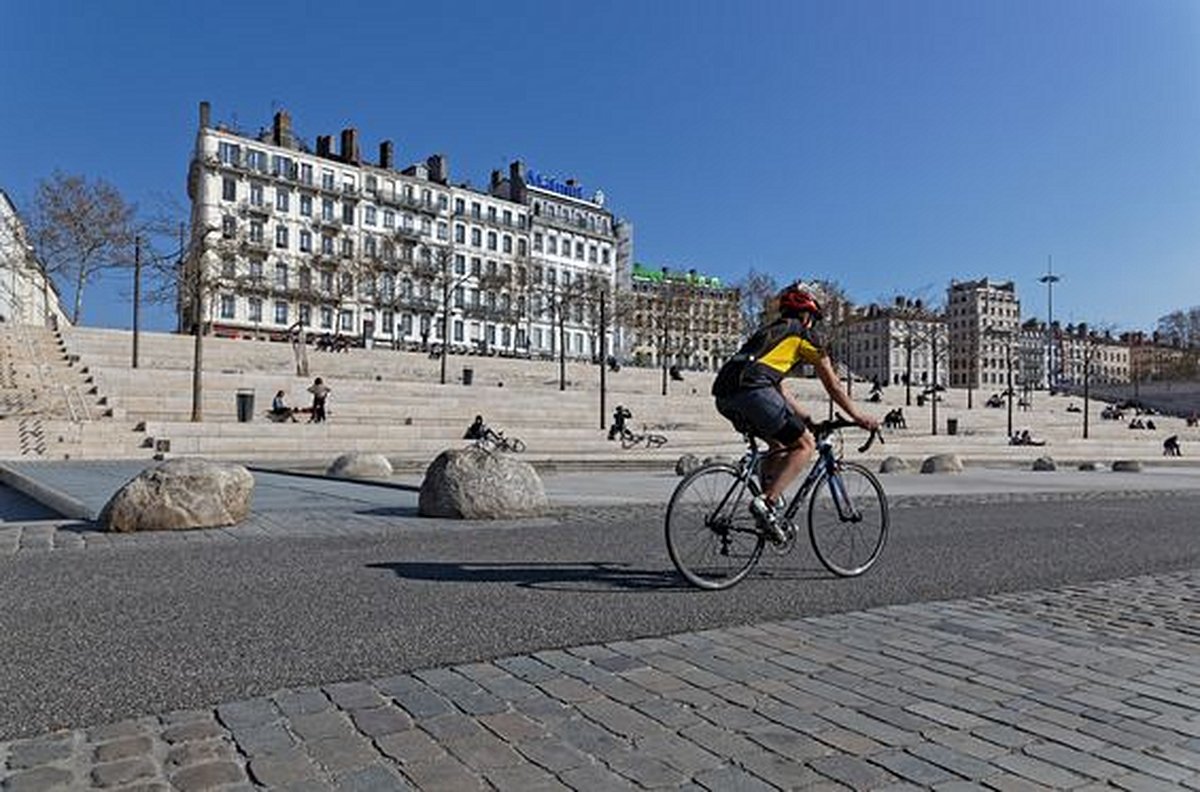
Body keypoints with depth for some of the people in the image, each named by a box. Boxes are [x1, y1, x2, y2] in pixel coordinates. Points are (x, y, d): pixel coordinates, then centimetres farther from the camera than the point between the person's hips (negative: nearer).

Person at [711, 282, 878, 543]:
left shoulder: (770, 330, 36)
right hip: (752, 390, -8)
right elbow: (832, 384, 18)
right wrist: (857, 416, 28)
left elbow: (777, 388, 40)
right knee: (805, 444, 4)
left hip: (724, 396, 8)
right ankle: (767, 502, -10)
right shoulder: (804, 333, 15)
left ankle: (768, 499, 15)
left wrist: (807, 419, 44)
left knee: (780, 443, 26)